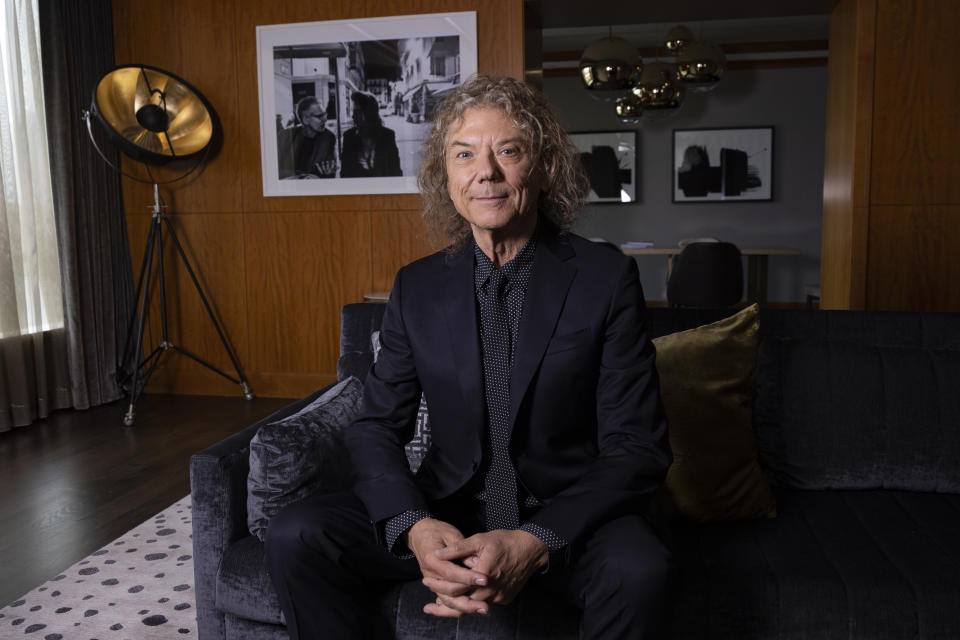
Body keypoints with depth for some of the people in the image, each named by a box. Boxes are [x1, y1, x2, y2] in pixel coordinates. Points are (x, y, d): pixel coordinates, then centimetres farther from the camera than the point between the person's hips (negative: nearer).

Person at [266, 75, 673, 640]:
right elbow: (377, 428, 2)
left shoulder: (608, 278, -7)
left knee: (638, 568, -33)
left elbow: (638, 447, -10)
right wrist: (414, 527, -19)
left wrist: (536, 543, -24)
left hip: (569, 515, -2)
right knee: (296, 536, -17)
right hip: (447, 514, 3)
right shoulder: (418, 288, 3)